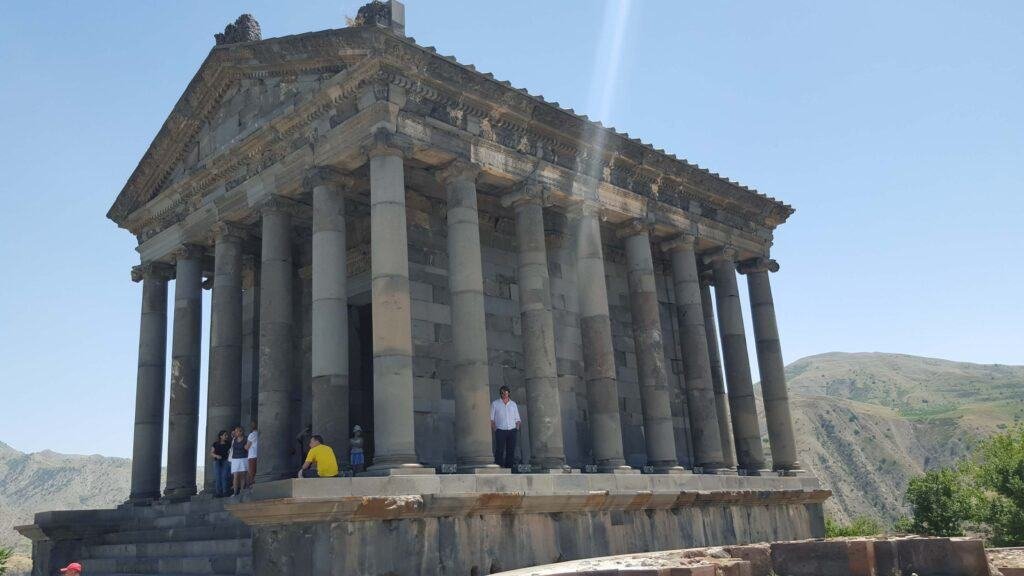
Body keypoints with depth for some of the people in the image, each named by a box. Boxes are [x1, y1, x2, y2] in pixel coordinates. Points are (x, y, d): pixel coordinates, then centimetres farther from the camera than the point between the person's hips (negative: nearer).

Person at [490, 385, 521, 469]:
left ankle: (510, 465, 5)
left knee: (511, 450, 0)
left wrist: (517, 427, 3)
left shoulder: (513, 404, 17)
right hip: (500, 431, -3)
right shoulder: (495, 404, 9)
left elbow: (517, 418, 19)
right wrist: (494, 428, -7)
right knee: (500, 450, -10)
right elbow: (491, 418, 6)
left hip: (512, 431, 3)